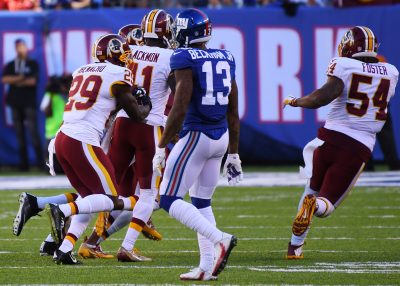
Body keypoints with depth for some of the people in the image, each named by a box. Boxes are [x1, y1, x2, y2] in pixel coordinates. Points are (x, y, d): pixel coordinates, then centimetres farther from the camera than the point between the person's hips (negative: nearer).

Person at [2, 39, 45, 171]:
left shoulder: (33, 64, 6)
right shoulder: (10, 65, 12)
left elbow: (33, 80, -6)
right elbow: (4, 79, -4)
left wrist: (19, 82, 1)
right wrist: (18, 78, -16)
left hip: (29, 102, -3)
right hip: (15, 102, 3)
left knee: (33, 131, -10)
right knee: (19, 133, 2)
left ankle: (41, 162, -8)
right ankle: (24, 163, 3)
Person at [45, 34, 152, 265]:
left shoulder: (82, 72, 17)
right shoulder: (118, 75, -3)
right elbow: (137, 114, 4)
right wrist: (147, 105, 25)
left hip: (62, 139, 8)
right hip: (83, 143, -8)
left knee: (90, 198, 17)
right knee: (111, 199, -1)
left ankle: (64, 250, 4)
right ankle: (62, 211, -23)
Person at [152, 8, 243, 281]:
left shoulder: (186, 59, -12)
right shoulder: (226, 59, 9)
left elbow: (179, 109, -17)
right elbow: (233, 113, 13)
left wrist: (161, 148, -12)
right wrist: (233, 154, 20)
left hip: (196, 136, -7)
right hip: (221, 138, 7)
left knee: (169, 200, -2)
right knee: (202, 202, 16)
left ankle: (220, 239, -17)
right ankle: (207, 267, 11)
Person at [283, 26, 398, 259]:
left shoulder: (344, 66, -4)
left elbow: (326, 95, -18)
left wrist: (295, 101, -4)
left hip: (332, 137, -1)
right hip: (361, 147, 1)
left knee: (312, 191, 23)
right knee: (326, 203, 5)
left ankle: (296, 244, 11)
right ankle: (316, 205, -33)